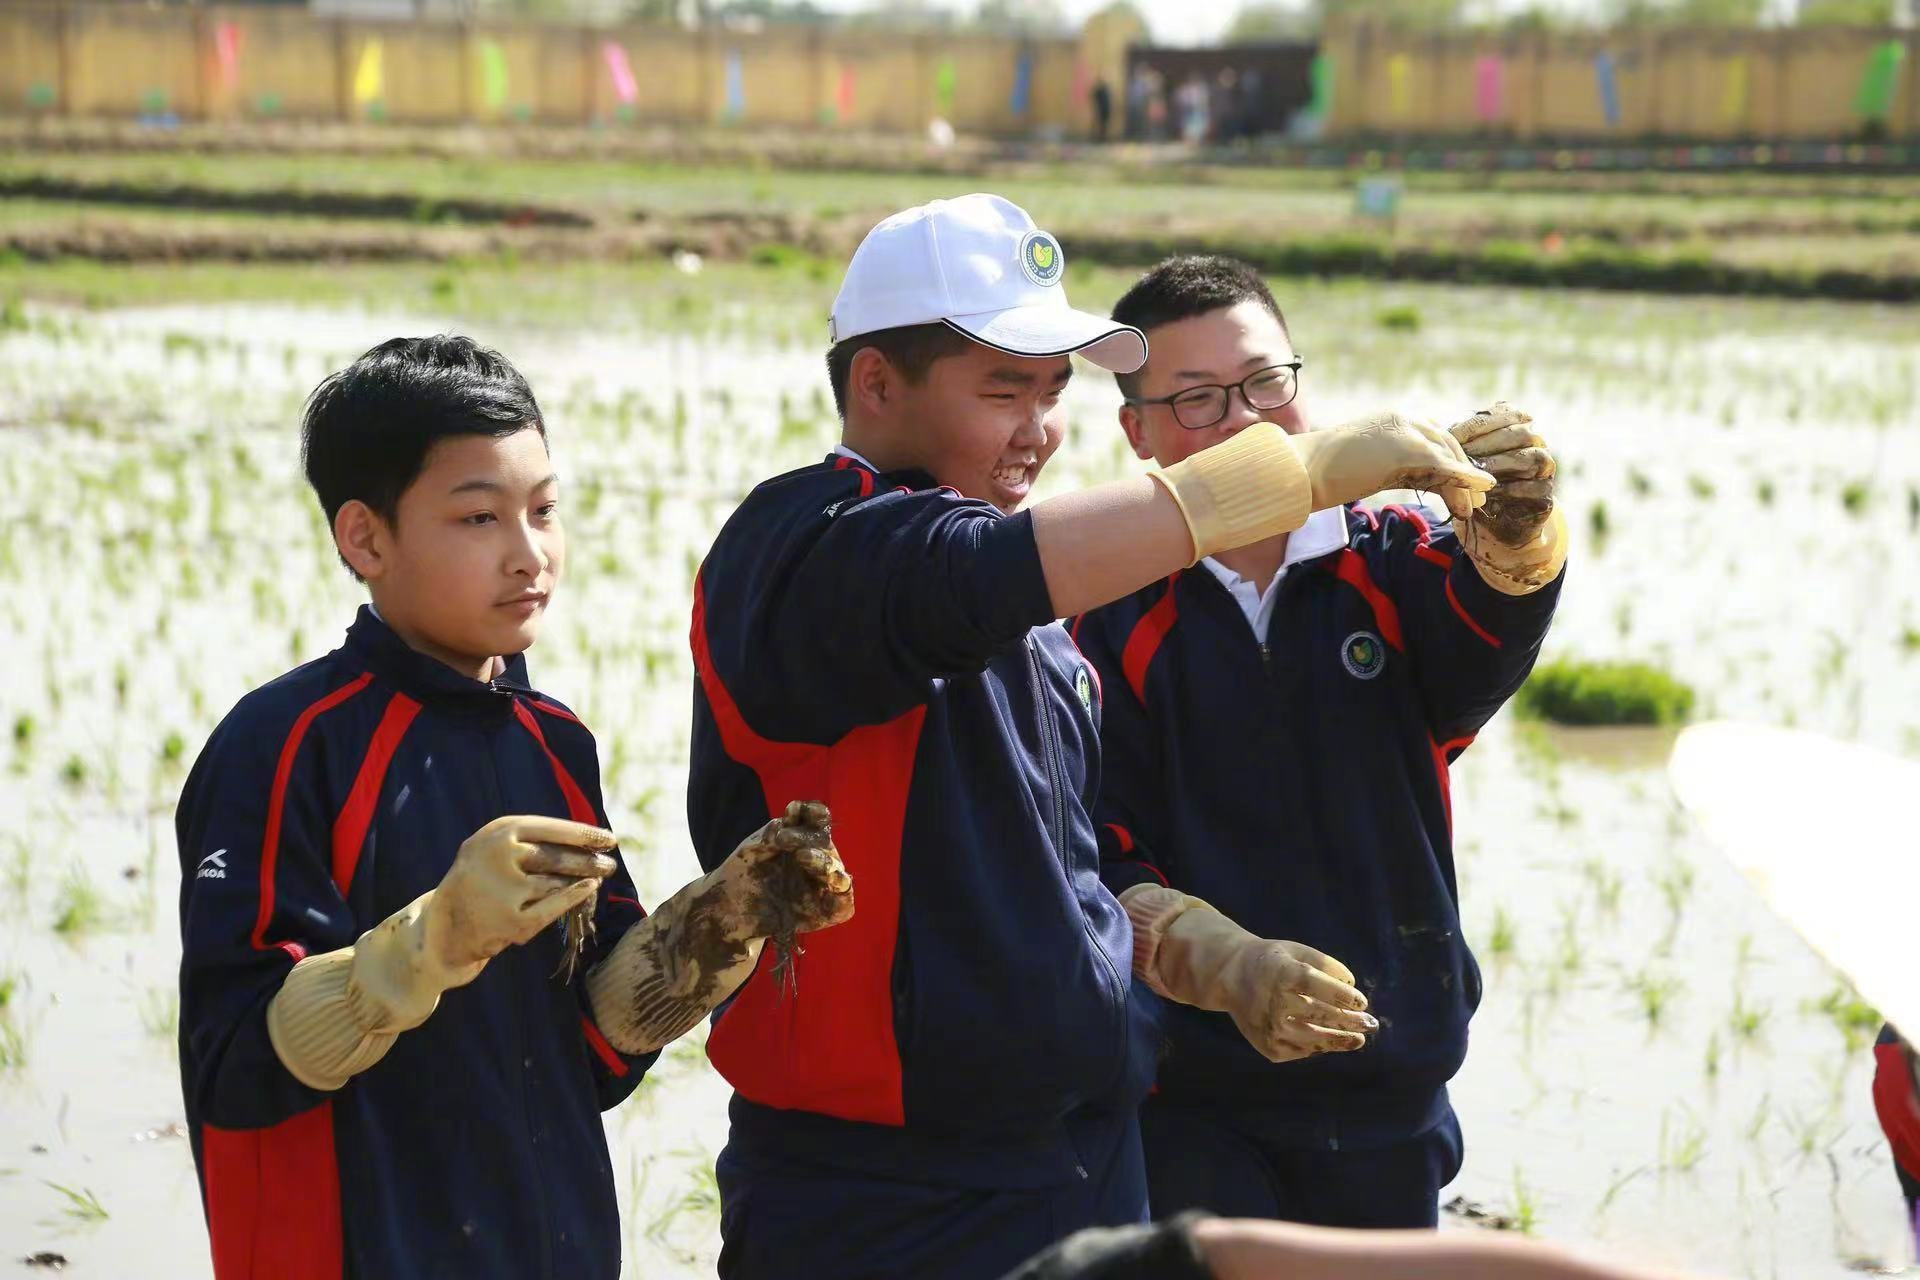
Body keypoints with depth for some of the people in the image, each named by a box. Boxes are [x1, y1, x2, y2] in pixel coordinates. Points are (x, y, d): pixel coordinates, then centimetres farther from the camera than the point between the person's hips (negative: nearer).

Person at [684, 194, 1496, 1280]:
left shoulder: (1043, 621, 17)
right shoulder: (802, 548, -13)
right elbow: (986, 576, -33)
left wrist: (1212, 970, 9)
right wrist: (1308, 466, -31)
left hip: (1092, 1178, 8)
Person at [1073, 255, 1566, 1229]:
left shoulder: (1391, 564, 2)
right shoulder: (1112, 614, -5)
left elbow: (1486, 641, -21)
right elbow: (1096, 857, -10)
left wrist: (1512, 530, -42)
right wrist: (1220, 961, -26)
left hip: (1392, 1089, 3)